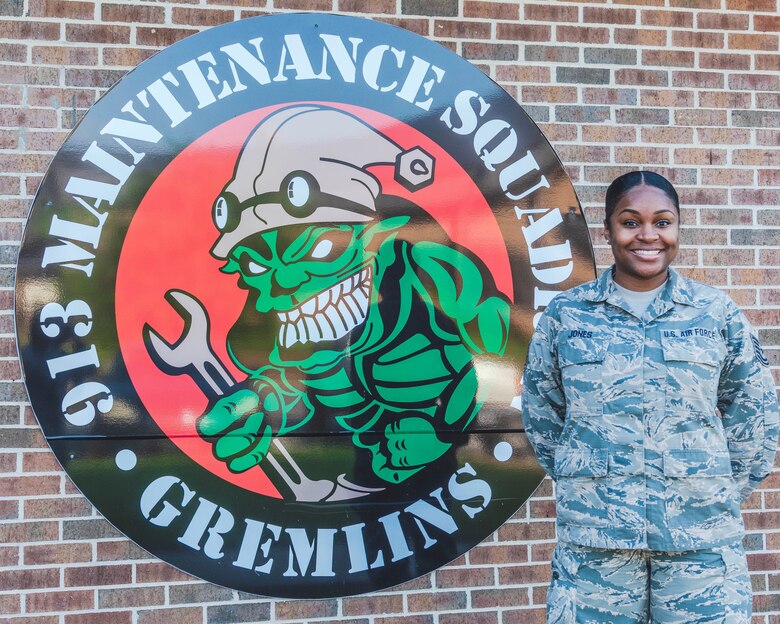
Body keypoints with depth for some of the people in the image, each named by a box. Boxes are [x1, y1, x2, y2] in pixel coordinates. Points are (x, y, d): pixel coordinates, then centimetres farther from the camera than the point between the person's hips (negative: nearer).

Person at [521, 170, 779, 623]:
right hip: (594, 538, 0)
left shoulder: (717, 314, 4)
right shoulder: (566, 315, 3)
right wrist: (580, 482, 7)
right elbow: (541, 412, 11)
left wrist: (725, 495, 7)